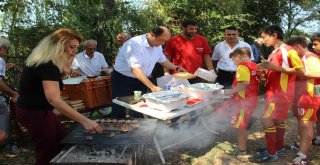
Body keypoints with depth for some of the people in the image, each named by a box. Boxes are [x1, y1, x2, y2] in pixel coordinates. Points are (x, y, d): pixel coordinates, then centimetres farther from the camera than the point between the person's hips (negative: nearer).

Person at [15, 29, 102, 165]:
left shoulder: (46, 62, 6)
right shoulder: (47, 65, -26)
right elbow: (54, 99, -38)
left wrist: (64, 68, 0)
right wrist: (84, 121, -45)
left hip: (39, 110, 10)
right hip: (34, 113, -10)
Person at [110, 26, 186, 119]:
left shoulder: (157, 46, -1)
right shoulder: (135, 43, -26)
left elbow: (163, 61, 16)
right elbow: (135, 69, -35)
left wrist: (176, 68, -2)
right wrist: (152, 87, -39)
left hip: (141, 80, 7)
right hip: (123, 80, -7)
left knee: (140, 111, 10)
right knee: (119, 112, 0)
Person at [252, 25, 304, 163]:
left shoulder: (288, 50, -11)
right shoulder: (273, 53, 14)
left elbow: (301, 71, -16)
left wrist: (275, 67, -21)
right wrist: (266, 69, 4)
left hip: (282, 92, -9)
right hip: (273, 92, 9)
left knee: (266, 119, -12)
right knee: (277, 120, 14)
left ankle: (271, 153, -2)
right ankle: (279, 148, 26)